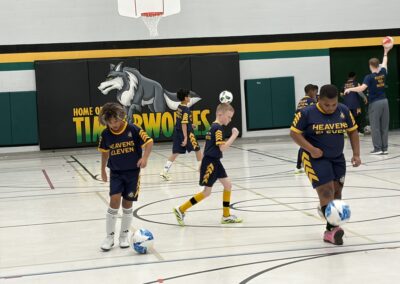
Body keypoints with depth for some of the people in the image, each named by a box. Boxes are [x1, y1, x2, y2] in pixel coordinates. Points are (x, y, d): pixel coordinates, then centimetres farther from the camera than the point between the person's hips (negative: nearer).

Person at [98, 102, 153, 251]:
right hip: (116, 173, 1)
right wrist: (103, 170, 19)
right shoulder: (106, 134, -6)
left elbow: (149, 142, -10)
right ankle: (109, 237, -2)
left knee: (127, 204, 4)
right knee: (114, 201, -13)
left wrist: (145, 157, -26)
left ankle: (124, 236, 22)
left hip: (132, 172, -1)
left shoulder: (133, 130, -15)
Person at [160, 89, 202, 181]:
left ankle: (165, 171, -3)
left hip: (177, 132, 8)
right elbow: (183, 124, -23)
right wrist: (185, 138, -25)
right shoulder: (186, 110, -18)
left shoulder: (179, 108, 8)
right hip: (186, 133, -8)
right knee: (197, 149, 11)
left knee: (175, 153, 7)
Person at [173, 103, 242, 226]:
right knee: (207, 191, -4)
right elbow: (222, 147, -24)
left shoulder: (214, 126, 13)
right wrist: (234, 136, -19)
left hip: (214, 162, 10)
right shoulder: (217, 128, -17)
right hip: (210, 162, -10)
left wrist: (202, 163, 22)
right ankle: (180, 210, 1)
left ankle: (226, 216, 15)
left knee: (228, 185, 9)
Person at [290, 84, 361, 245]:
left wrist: (356, 154, 0)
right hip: (316, 159, -5)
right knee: (326, 192, -16)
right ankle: (333, 229, -19)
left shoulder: (344, 111, -3)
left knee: (336, 193, 8)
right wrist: (311, 149, -21)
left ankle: (330, 231, 20)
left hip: (337, 159, 5)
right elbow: (294, 133, -11)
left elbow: (352, 131, 8)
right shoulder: (307, 113, -16)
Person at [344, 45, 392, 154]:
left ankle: (377, 148, -2)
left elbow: (362, 88, -23)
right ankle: (384, 148, 8)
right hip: (384, 101, 5)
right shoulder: (383, 73, 4)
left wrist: (350, 89, -12)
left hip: (375, 103, -5)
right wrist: (385, 53, 40)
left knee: (375, 127, 0)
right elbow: (384, 63, 24)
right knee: (384, 126, 7)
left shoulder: (369, 77, -11)